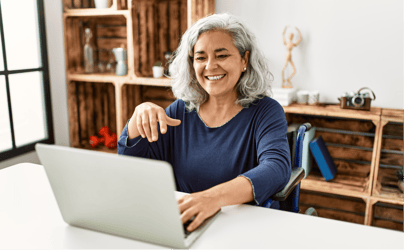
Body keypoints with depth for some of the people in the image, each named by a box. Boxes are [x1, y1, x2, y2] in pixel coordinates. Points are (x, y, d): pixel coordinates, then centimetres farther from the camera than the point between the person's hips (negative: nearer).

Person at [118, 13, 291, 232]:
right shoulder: (181, 111, 6)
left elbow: (277, 169, -24)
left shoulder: (265, 112, -6)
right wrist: (140, 115, -15)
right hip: (183, 227, 2)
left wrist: (216, 195, -42)